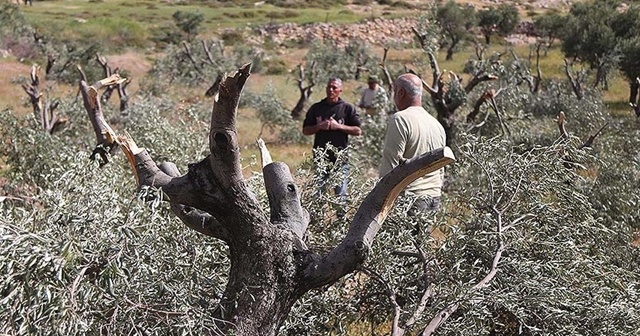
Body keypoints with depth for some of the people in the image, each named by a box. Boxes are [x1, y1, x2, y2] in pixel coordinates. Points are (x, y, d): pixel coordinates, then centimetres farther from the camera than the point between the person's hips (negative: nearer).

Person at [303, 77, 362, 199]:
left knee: (340, 193, 2)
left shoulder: (348, 108, 4)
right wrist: (320, 126, -9)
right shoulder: (316, 108, 9)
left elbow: (358, 131, 0)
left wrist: (339, 126, -11)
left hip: (340, 158, -2)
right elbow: (305, 131, 9)